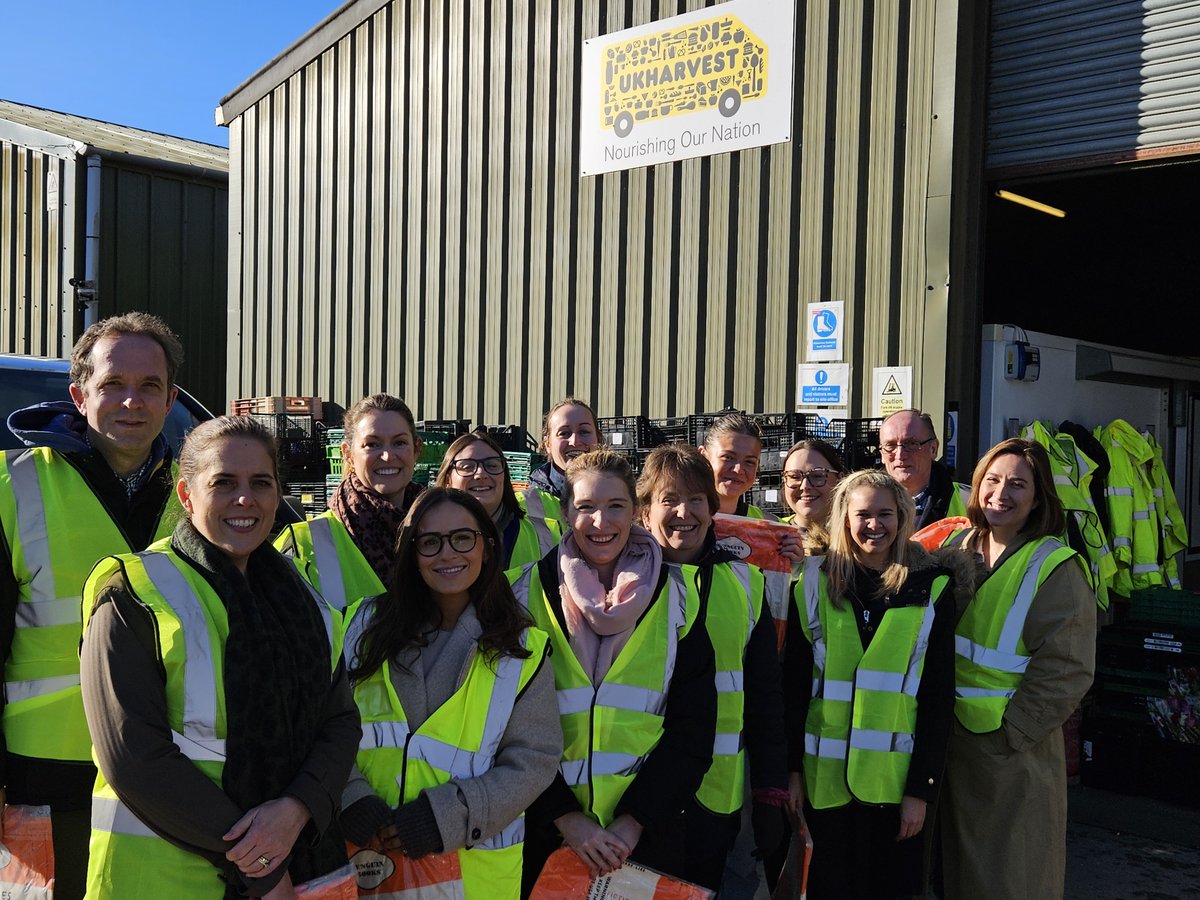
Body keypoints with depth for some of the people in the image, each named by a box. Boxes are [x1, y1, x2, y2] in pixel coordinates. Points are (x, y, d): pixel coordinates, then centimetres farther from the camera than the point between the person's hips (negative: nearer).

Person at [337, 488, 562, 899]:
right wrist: (353, 800, -15)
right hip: (369, 856, 1)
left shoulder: (521, 650, -1)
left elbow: (533, 761, -5)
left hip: (474, 864, -1)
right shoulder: (368, 625, 2)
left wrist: (446, 817, -15)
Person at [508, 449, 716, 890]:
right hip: (546, 831, 0)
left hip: (646, 831, 1)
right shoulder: (529, 593, -2)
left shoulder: (676, 599, 1)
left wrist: (634, 821, -10)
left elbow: (692, 729, -2)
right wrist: (565, 816, -13)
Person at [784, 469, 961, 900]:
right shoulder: (814, 582, 0)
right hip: (825, 781, 1)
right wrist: (793, 770, -2)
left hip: (897, 783, 0)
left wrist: (922, 789, -5)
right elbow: (794, 685, 2)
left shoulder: (931, 588, -1)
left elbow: (938, 697, -2)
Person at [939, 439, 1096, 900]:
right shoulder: (960, 547, 5)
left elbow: (1066, 671, -15)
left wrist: (1009, 733, -15)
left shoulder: (1056, 568, -12)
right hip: (952, 740, 5)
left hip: (1018, 752, -5)